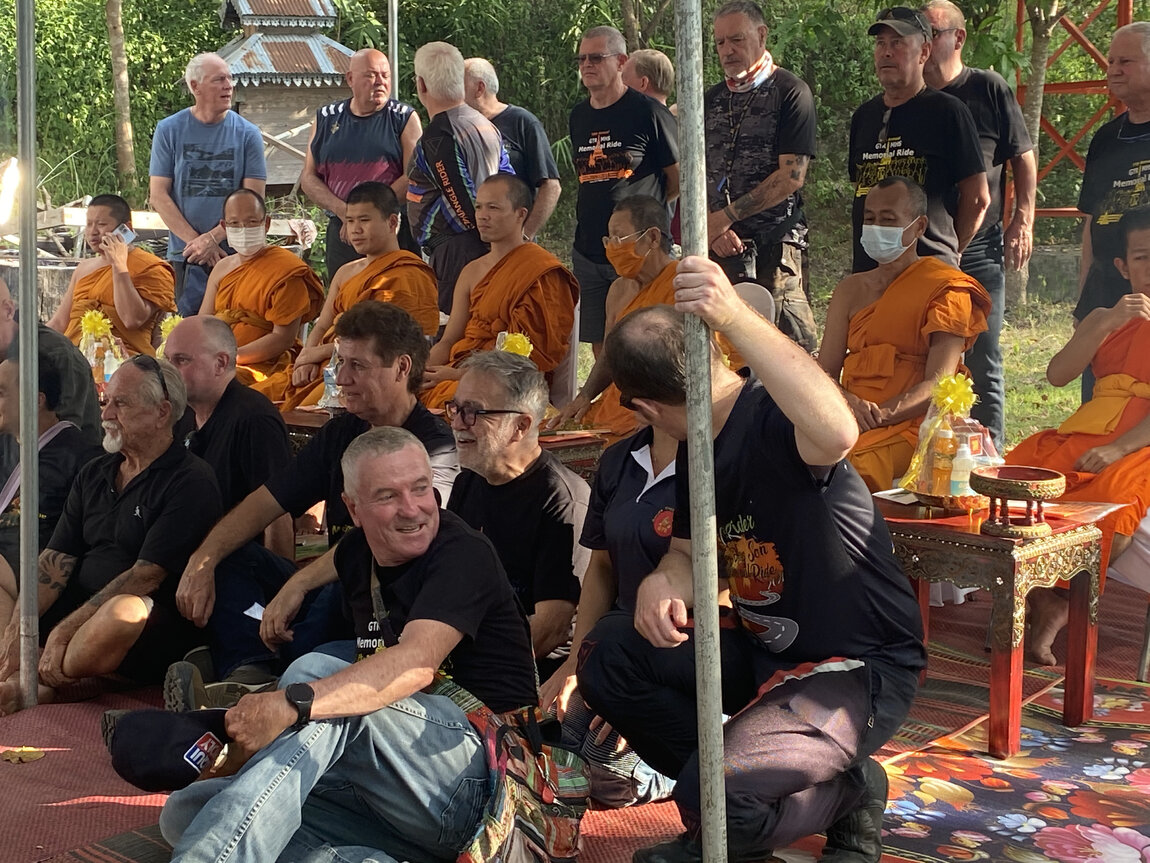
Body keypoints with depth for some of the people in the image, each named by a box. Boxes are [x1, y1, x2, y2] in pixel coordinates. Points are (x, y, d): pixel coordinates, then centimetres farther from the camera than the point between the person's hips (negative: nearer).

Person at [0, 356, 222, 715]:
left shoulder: (190, 483, -9)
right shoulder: (93, 475, 15)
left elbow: (146, 575, -16)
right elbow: (56, 560, 7)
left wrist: (63, 631, -19)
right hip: (79, 607, 7)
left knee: (123, 611, -39)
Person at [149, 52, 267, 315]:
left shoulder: (247, 134, 3)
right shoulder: (169, 130, 4)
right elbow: (158, 195, 0)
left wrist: (212, 238, -12)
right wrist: (195, 241, -9)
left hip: (236, 254, 0)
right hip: (184, 256, 0)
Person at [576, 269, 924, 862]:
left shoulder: (770, 418, -25)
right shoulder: (697, 449, 5)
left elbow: (838, 434, -49)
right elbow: (692, 553, 10)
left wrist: (735, 317, -55)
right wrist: (664, 583, -16)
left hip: (860, 668, -9)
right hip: (761, 653, 9)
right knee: (608, 653, -4)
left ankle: (848, 793, 5)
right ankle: (724, 807, 6)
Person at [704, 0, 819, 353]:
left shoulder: (790, 92, 0)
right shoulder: (711, 101, 17)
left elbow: (792, 176, -9)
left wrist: (727, 216, -8)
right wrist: (710, 227, -5)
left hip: (776, 245, -5)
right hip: (717, 245, 5)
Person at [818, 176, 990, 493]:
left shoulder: (948, 291, 2)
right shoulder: (851, 289, 19)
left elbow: (938, 385, -8)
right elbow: (824, 374, 11)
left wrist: (879, 414, -23)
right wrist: (847, 402, -13)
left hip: (910, 427, -5)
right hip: (851, 420, 5)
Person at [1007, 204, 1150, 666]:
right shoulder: (1105, 318, 24)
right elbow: (1057, 375, 7)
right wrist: (1107, 324, -7)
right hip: (1084, 435, 5)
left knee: (1113, 499, -37)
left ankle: (1061, 602, -21)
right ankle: (1032, 593, -18)